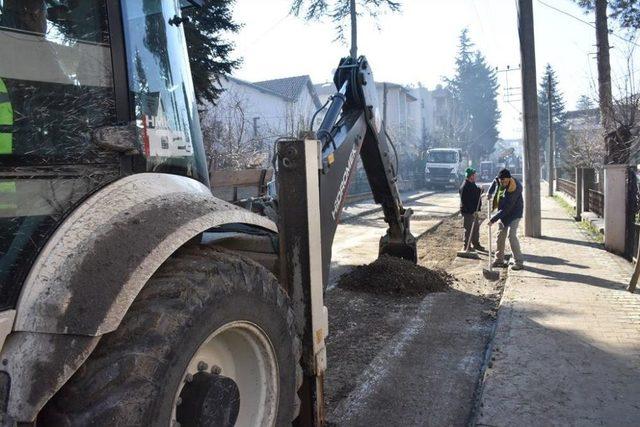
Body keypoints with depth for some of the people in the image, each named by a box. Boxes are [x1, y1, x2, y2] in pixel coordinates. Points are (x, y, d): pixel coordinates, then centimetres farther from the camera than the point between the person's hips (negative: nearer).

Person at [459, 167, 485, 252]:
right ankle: (466, 246, 9)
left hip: (474, 211, 10)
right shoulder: (464, 187, -21)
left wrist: (480, 191, 1)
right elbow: (465, 201, -25)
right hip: (468, 212, -10)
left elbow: (475, 194, 24)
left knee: (476, 227, 18)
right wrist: (472, 211, -25)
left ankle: (476, 244, 32)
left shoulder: (472, 184, 11)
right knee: (469, 229, -2)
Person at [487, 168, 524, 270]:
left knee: (512, 236, -16)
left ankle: (519, 262, -10)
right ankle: (499, 260, 19)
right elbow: (495, 182, 17)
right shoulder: (499, 180, -11)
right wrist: (490, 193, 1)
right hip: (503, 213, 8)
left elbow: (506, 209, -31)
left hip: (513, 214, -8)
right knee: (500, 235, 10)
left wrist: (493, 220, -30)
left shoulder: (514, 190, -31)